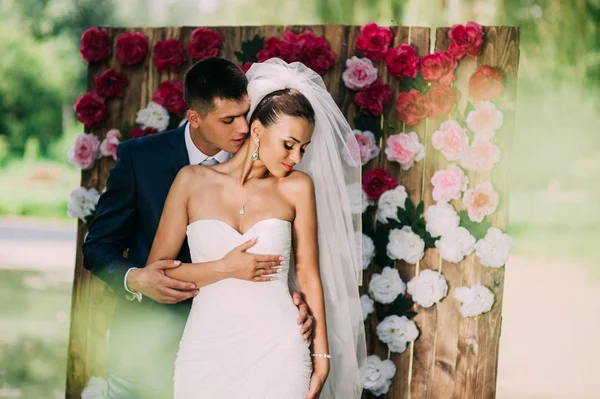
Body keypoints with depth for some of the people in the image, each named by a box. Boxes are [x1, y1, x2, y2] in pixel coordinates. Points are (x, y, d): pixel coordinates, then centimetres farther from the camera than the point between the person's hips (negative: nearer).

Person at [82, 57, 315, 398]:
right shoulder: (140, 157, -8)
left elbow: (266, 260, 1)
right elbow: (98, 248, -2)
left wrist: (293, 300, -19)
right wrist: (136, 280, -22)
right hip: (147, 350, 0)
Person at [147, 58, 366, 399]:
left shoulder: (297, 187, 2)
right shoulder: (193, 180, 1)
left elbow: (308, 274, 4)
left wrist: (322, 356, 2)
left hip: (277, 349, 0)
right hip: (208, 348, 0)